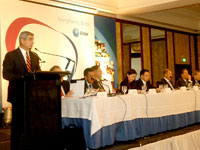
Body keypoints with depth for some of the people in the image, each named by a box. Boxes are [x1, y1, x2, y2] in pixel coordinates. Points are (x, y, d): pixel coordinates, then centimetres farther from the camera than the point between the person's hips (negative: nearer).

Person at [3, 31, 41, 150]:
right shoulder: (11, 55, -4)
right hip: (18, 94, -5)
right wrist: (22, 78, -24)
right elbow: (6, 74, -11)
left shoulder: (35, 56, 14)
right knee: (18, 122, 2)